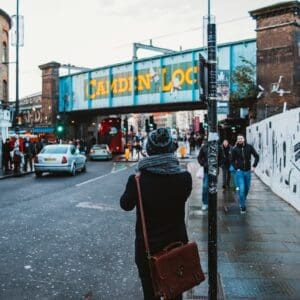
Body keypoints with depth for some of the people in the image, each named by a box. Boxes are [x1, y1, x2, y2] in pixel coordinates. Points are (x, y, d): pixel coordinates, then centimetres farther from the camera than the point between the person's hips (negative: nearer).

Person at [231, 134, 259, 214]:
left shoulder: (249, 147, -3)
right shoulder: (235, 149, -5)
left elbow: (256, 156, 5)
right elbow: (232, 160, 6)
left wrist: (254, 166, -2)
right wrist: (236, 168, -4)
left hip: (248, 171, 2)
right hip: (239, 172, -2)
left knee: (247, 188, 15)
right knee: (241, 189, -11)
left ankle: (243, 201, 38)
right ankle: (242, 206, -2)